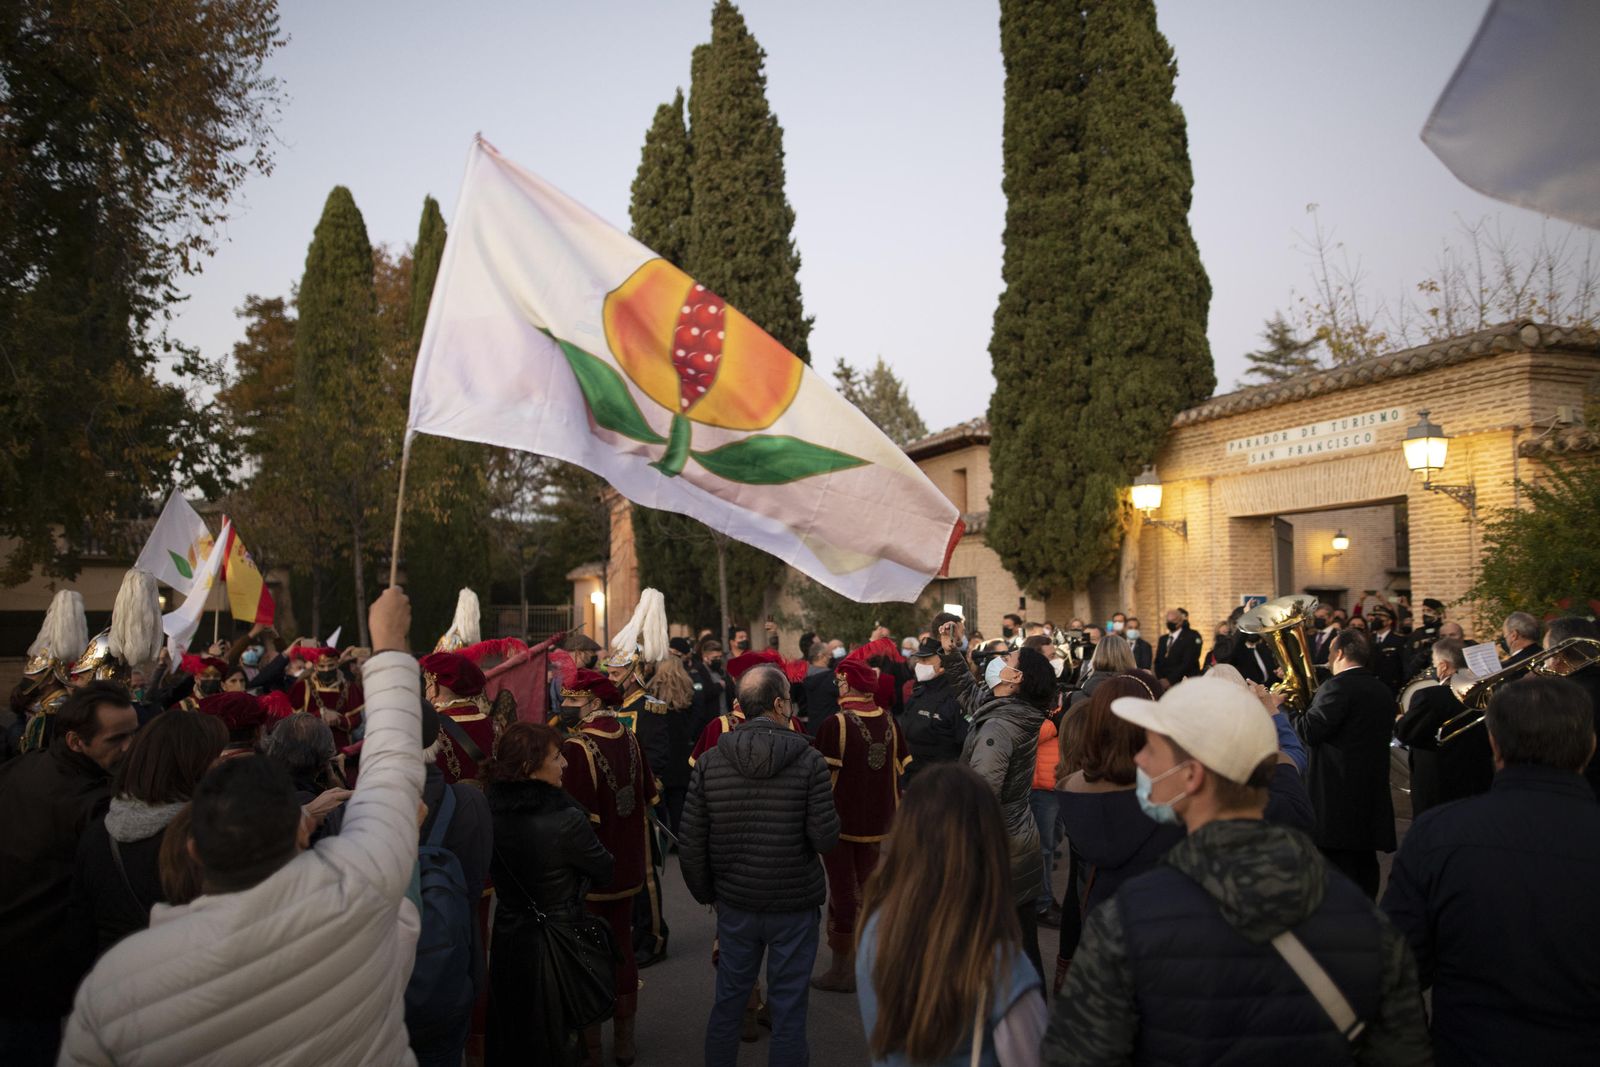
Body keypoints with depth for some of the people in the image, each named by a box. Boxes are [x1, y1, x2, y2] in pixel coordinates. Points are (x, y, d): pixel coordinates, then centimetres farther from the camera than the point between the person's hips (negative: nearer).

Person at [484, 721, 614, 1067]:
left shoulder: (492, 811, -11)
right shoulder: (566, 819, -28)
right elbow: (604, 870, -12)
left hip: (507, 938, 5)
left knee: (509, 1030, 24)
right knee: (556, 1035, 17)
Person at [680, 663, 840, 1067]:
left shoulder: (710, 762, -7)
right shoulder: (808, 761, -15)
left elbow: (691, 846, -4)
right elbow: (826, 839, -17)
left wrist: (706, 893, 11)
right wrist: (829, 815, 4)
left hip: (735, 904, 3)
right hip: (795, 905, -3)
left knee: (728, 1002, 19)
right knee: (788, 1007, 10)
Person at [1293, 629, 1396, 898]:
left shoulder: (1337, 687, -15)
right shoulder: (1383, 691, 12)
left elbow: (1308, 731, -22)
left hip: (1337, 796, -9)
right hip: (1373, 793, 9)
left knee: (1336, 868, -4)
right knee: (1365, 866, 15)